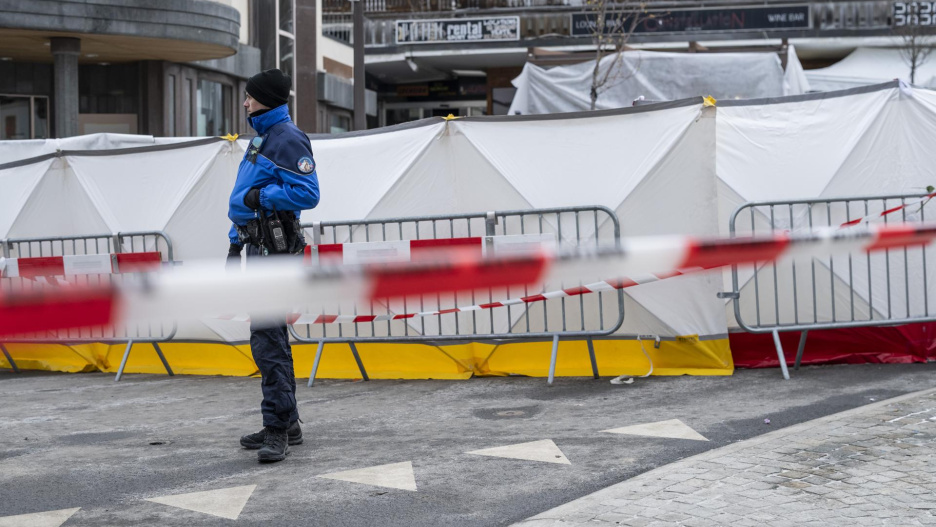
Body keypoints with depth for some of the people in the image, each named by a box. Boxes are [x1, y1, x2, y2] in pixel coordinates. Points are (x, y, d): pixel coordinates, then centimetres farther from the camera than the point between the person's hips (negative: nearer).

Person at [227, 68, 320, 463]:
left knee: (268, 337, -13)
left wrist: (260, 197, -17)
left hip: (273, 250, -11)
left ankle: (277, 430, -11)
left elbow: (308, 193, -21)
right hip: (256, 248, 11)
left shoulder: (288, 139, -11)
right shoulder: (261, 137, 20)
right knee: (270, 337, 14)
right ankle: (286, 424, 22)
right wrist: (236, 243, 20)